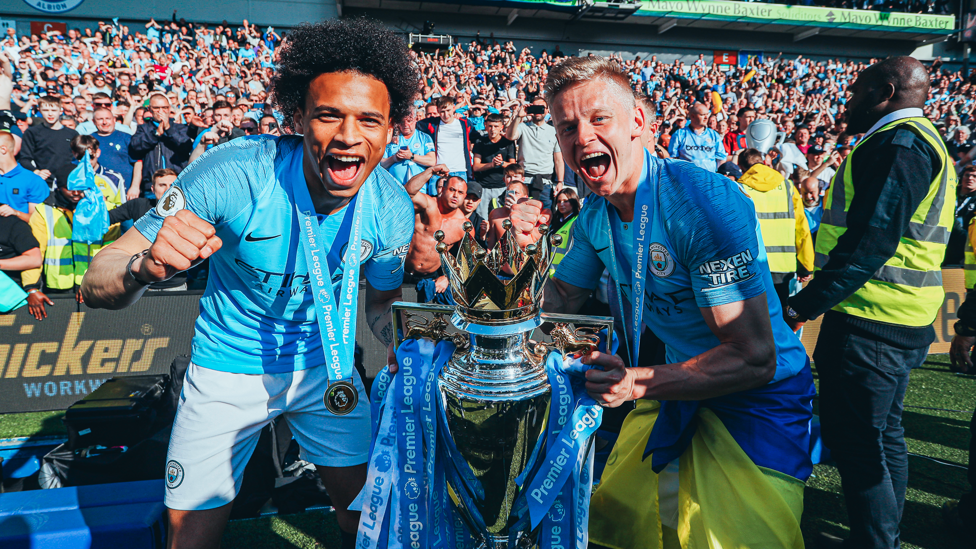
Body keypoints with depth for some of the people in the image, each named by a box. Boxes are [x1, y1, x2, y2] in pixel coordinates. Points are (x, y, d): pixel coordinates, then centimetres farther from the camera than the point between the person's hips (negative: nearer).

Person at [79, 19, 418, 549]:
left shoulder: (392, 209, -17)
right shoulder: (232, 173, -28)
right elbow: (96, 285, -25)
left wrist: (401, 337, -19)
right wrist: (144, 266, -47)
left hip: (326, 365, 2)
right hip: (229, 369, -2)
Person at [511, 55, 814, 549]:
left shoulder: (706, 203, -29)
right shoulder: (595, 216, -5)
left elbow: (755, 358, -30)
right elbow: (559, 304, 3)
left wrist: (638, 382, -38)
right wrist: (528, 250, -15)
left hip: (758, 398, -6)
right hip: (677, 386, 7)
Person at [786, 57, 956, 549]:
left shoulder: (899, 143, -15)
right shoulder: (920, 141, 19)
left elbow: (871, 241, -25)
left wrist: (805, 304, -23)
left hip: (870, 322, -11)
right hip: (901, 322, 11)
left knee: (854, 444, -3)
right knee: (883, 435, 19)